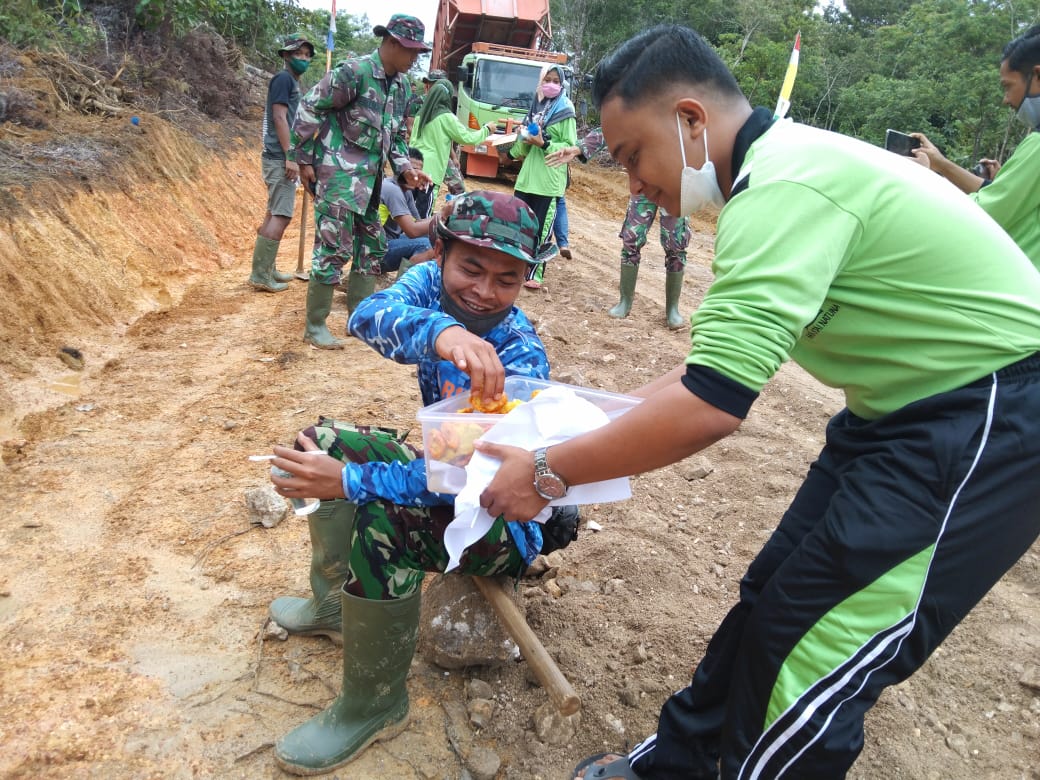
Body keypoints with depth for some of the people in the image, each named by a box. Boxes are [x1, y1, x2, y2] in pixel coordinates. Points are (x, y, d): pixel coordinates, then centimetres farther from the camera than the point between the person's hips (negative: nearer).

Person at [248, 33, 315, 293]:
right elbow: (279, 118, -18)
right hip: (280, 158, -10)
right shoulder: (284, 78, -9)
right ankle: (260, 274, -11)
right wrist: (290, 156, -23)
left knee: (275, 214, 13)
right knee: (281, 216, -12)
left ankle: (266, 269, 20)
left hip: (282, 158, 10)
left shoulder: (293, 82, 19)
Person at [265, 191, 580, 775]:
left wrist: (349, 481, -38)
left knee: (383, 526, -34)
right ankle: (334, 604, 18)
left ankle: (377, 706, -10)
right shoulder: (432, 282, -11)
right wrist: (439, 331, -55)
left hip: (508, 519, -7)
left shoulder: (520, 360, -28)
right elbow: (370, 316, -32)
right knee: (321, 442, 7)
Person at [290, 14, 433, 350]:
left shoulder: (402, 86, 10)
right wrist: (304, 160, -10)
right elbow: (309, 108, -11)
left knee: (372, 247, 12)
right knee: (334, 249, -8)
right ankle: (315, 327, 4)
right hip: (338, 175, -8)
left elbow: (397, 135, 20)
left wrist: (404, 169, 4)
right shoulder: (354, 72, -14)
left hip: (368, 179, 9)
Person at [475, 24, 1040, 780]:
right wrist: (617, 415, 10)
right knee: (771, 597, 12)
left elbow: (709, 407, -30)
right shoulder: (783, 166, 6)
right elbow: (725, 355, 12)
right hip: (917, 406, 9)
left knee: (809, 651, -5)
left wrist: (548, 473, -19)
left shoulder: (785, 188, -25)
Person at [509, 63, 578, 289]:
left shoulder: (565, 112, -2)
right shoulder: (535, 106, 14)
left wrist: (544, 144, -18)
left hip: (549, 179, -5)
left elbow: (570, 146, -8)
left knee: (541, 228, -2)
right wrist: (525, 139, 1)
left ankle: (535, 273, 5)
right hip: (527, 175, 6)